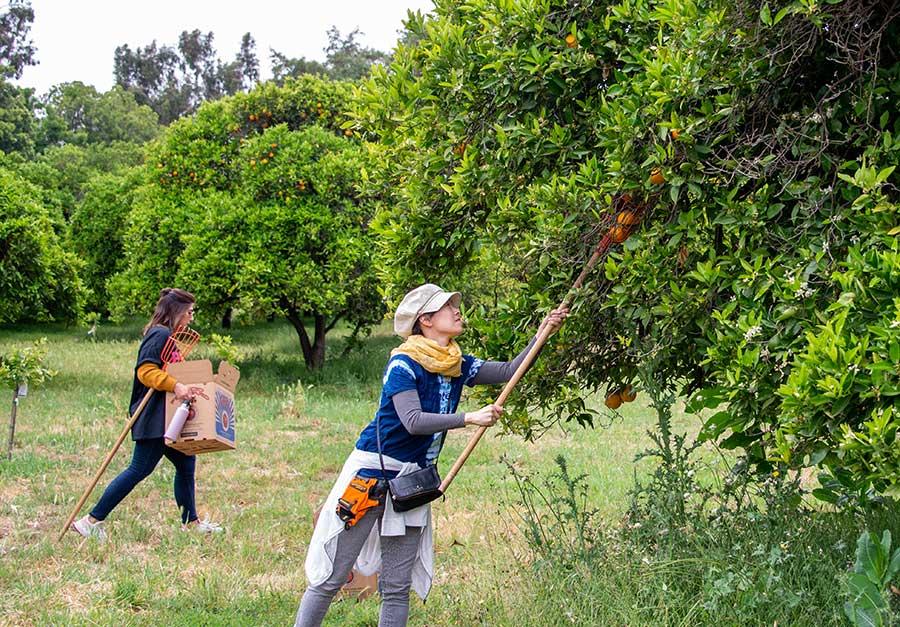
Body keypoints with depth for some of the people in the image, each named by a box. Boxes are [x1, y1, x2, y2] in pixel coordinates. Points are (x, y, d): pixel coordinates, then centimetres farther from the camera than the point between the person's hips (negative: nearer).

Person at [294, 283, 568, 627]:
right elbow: (413, 421, -25)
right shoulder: (403, 363, -15)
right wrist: (470, 418, -31)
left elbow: (508, 371, 9)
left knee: (398, 587, 7)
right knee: (330, 578, -2)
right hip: (371, 473, -7)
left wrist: (543, 332, -1)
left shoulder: (457, 365, 7)